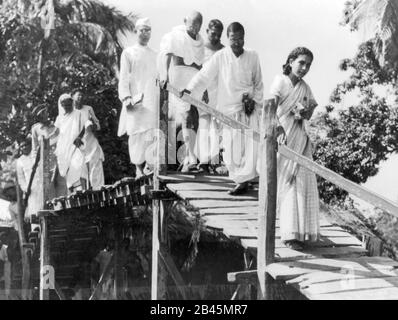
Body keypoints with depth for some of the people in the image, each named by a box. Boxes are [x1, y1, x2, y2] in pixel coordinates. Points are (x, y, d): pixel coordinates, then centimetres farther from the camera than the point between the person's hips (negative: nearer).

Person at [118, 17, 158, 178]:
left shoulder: (154, 55, 20)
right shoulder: (128, 53, 8)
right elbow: (123, 77, 1)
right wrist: (126, 97, -12)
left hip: (152, 100, 3)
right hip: (135, 101, -3)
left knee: (152, 132, -9)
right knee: (137, 133, -5)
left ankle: (149, 166, -6)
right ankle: (139, 168, 1)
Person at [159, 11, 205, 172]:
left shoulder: (200, 41, 18)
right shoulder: (174, 36, -2)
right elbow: (165, 55, -15)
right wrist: (164, 74, -32)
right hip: (179, 81, -6)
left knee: (193, 119, 2)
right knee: (186, 116, -15)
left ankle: (187, 157, 10)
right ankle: (191, 157, -19)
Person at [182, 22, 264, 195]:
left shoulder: (253, 56, 4)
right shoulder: (220, 56, -4)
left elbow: (258, 83, 13)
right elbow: (204, 75, -8)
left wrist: (255, 100, 1)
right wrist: (189, 89, -21)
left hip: (249, 107, 1)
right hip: (229, 108, -1)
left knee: (251, 144, -6)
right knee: (231, 147, 0)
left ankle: (244, 180, 2)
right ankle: (241, 180, 15)